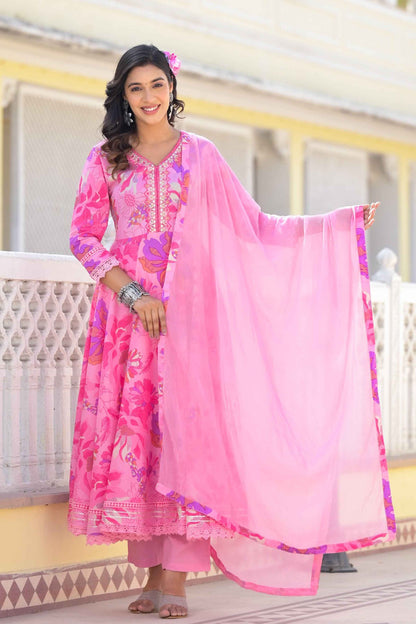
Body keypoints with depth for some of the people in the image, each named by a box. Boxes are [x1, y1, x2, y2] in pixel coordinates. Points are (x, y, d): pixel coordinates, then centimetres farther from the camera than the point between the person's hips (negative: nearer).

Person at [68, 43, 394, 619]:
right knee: (133, 431, -5)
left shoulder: (200, 155, 10)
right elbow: (84, 236, 5)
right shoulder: (106, 159, 10)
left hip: (185, 309, -1)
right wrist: (134, 293, -9)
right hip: (125, 308, 1)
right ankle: (152, 572, 1)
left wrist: (345, 220, 6)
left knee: (182, 428, -10)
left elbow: (254, 226, 9)